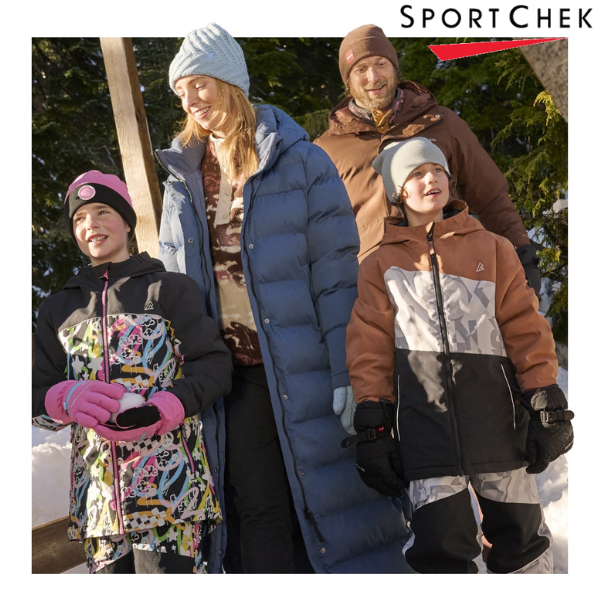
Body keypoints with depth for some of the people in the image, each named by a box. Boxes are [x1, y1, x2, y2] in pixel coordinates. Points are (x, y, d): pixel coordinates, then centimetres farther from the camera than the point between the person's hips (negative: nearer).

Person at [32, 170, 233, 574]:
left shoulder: (171, 288, 6)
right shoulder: (59, 309, 19)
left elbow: (215, 365, -1)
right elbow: (38, 391, 16)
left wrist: (159, 412, -18)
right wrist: (66, 398, -9)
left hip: (169, 482, -4)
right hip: (97, 493, 4)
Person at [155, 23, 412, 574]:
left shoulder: (300, 161, -3)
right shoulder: (182, 178, 11)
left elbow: (336, 275, -7)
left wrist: (348, 376, -12)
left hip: (301, 367, -3)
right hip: (233, 370, 4)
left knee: (321, 499, 4)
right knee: (260, 509, 6)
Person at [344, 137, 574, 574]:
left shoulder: (493, 248, 12)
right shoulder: (380, 265, 11)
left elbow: (524, 326, 8)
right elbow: (371, 348, 7)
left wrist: (546, 405, 1)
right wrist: (372, 424, 1)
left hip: (492, 404, 1)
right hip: (423, 412, -1)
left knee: (519, 535, 8)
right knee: (440, 545, -5)